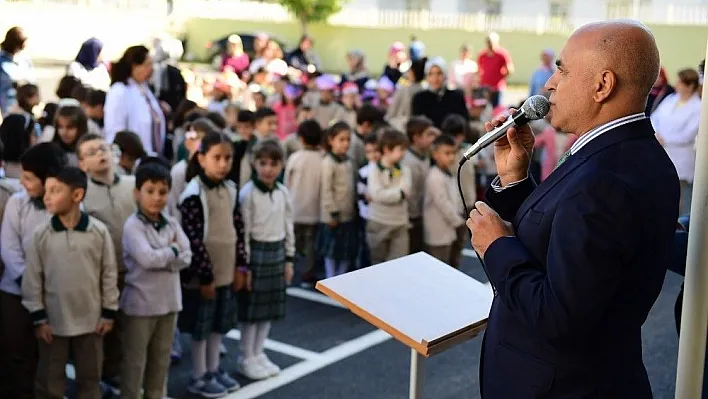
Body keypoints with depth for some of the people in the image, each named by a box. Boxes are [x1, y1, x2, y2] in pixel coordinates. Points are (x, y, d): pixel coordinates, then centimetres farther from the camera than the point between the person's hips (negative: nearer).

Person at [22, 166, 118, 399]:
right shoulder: (40, 234, -6)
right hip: (53, 322, 0)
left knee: (89, 379, 13)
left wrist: (109, 312, 0)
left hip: (91, 321, 0)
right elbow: (32, 279, -1)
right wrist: (38, 318, -3)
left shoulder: (99, 231, -7)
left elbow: (109, 274, 0)